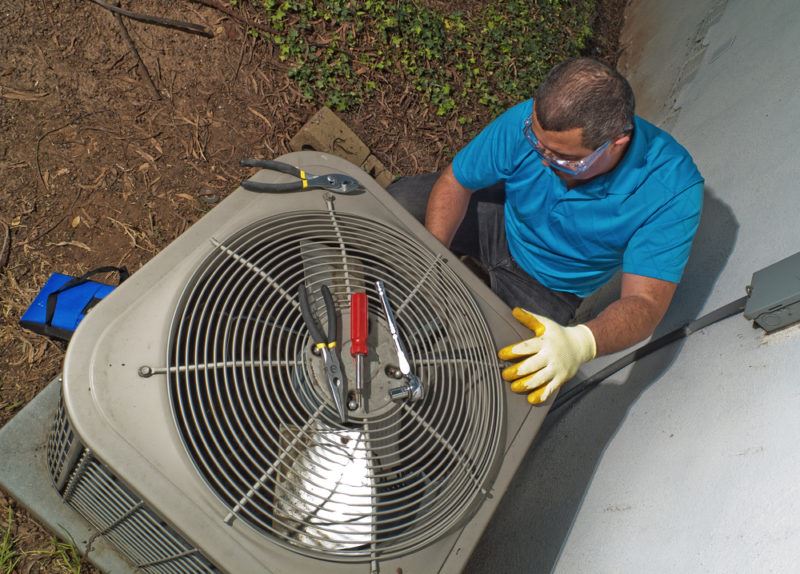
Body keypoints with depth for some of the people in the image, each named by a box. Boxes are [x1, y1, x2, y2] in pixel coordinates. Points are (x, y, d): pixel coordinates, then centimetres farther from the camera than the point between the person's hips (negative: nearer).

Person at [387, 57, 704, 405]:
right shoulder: (527, 121, -29)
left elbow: (645, 303, -34)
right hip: (502, 221, 2)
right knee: (400, 199, -20)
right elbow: (454, 182, -15)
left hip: (552, 284, -1)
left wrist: (580, 343, -56)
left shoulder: (672, 188, -33)